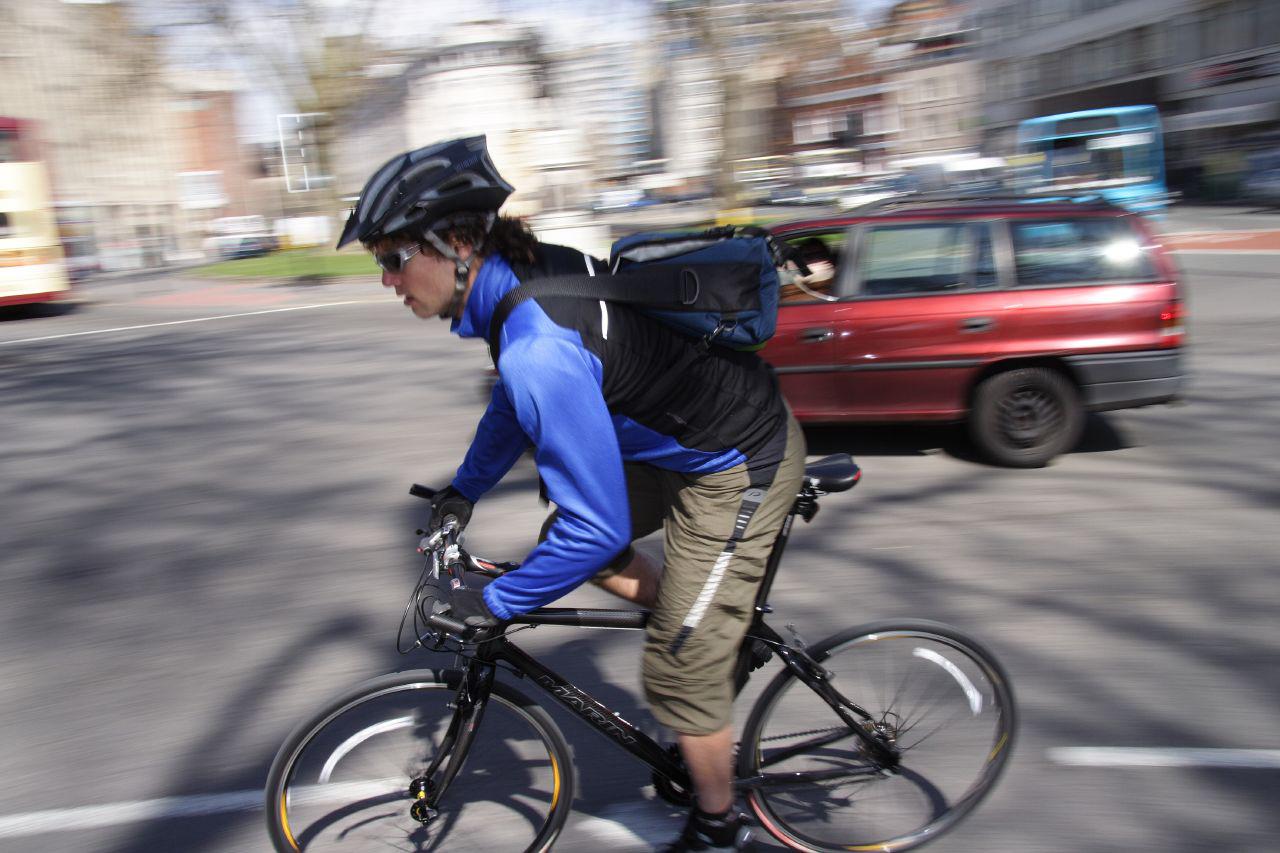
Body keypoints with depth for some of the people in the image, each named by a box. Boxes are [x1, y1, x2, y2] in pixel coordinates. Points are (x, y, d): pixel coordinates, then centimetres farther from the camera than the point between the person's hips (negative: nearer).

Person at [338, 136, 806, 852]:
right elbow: (515, 402, 17)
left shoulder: (540, 349, -33)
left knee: (678, 674, 3)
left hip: (740, 470, -9)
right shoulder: (527, 273, -3)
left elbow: (598, 527, -29)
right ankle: (714, 626, 31)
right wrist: (464, 489, 23)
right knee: (572, 535, 20)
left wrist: (495, 604, -15)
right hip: (697, 438, 9)